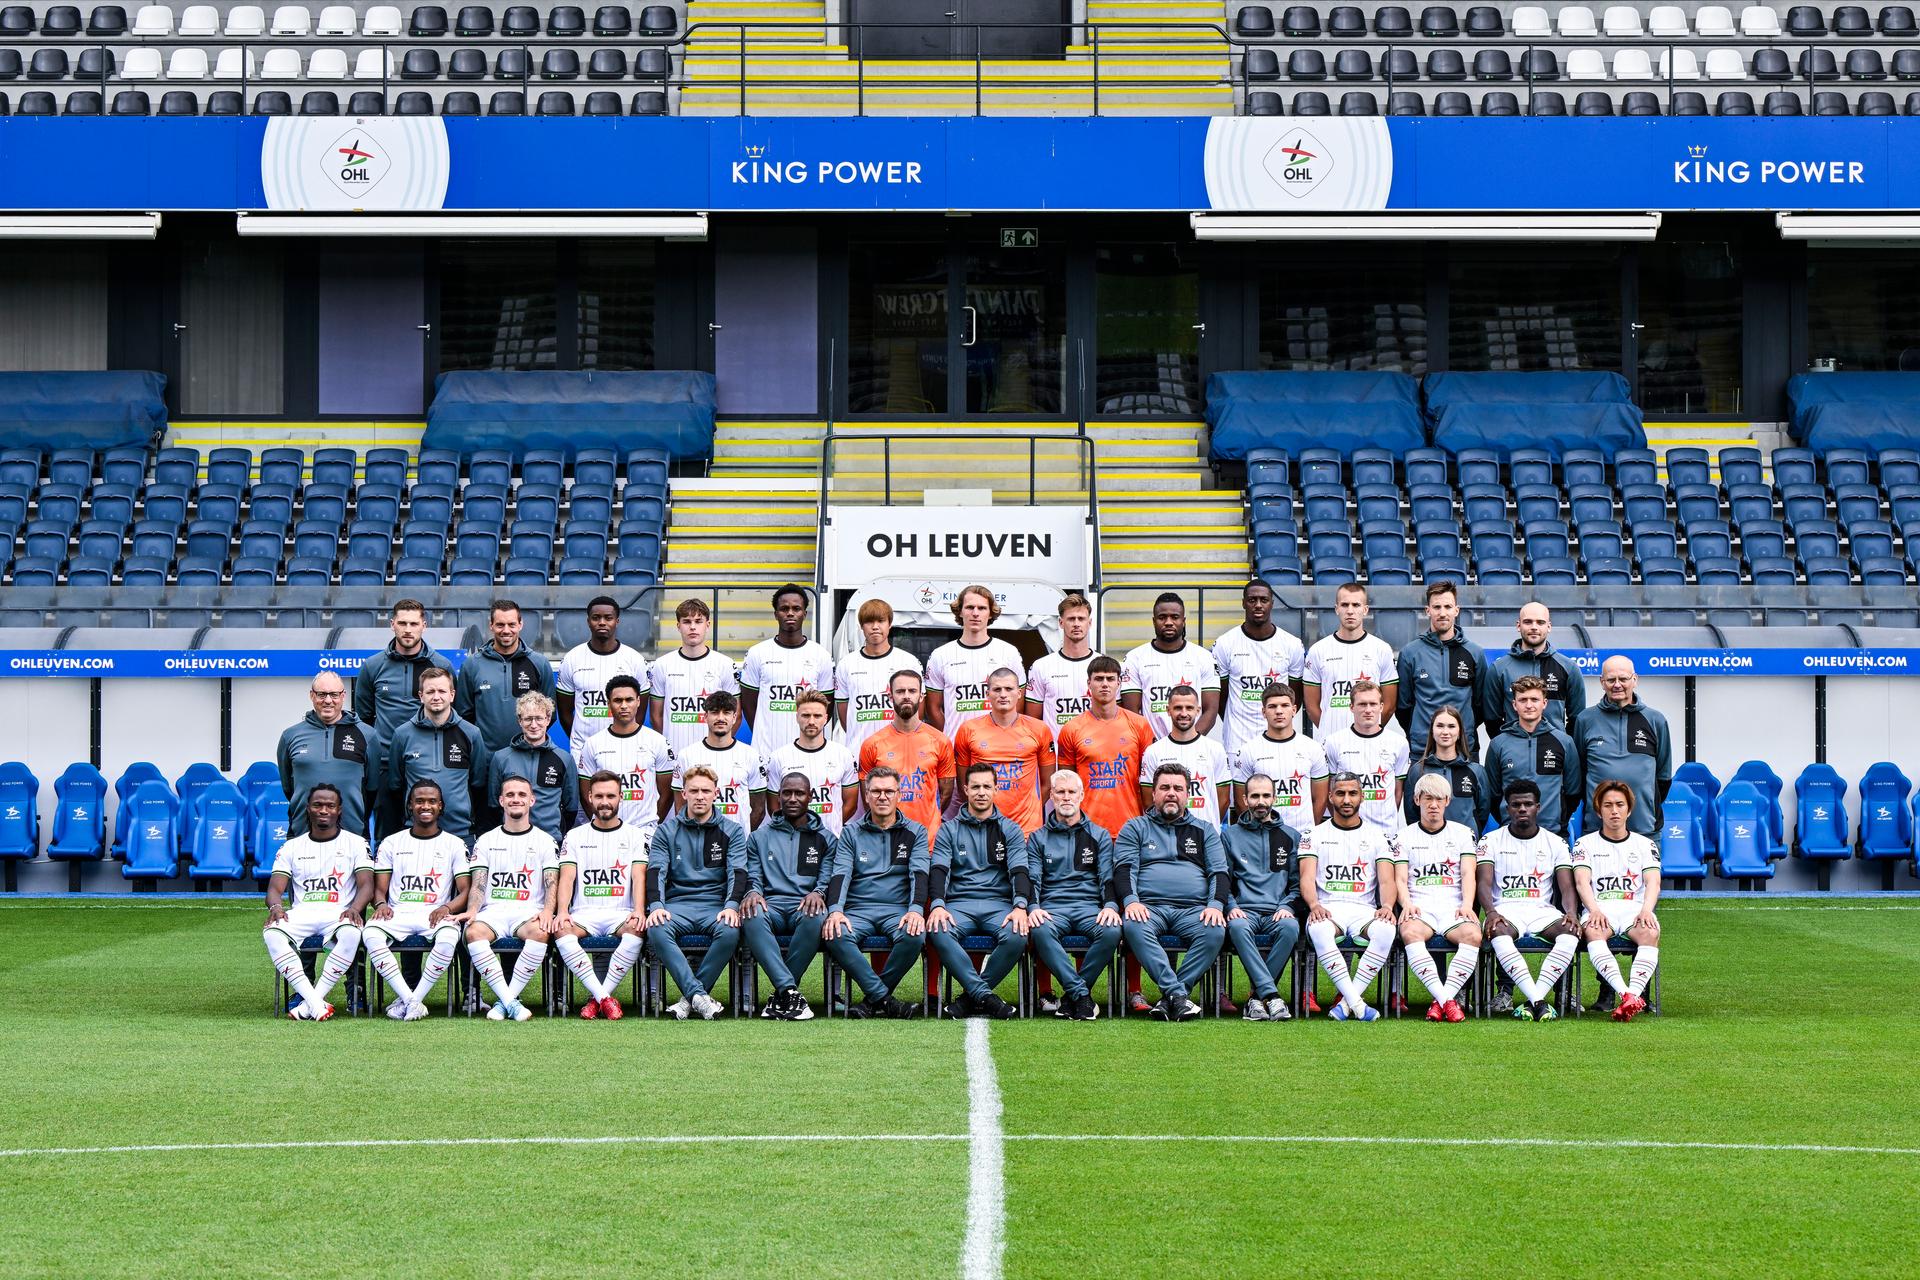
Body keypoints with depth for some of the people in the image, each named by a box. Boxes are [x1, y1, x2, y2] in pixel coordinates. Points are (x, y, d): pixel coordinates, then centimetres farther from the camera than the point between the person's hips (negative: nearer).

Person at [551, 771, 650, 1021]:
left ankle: (597, 997, -26)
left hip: (621, 913, -1)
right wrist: (562, 911, -17)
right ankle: (606, 998, -33)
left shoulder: (635, 836, 11)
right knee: (562, 930, -33)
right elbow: (567, 877, 2)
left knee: (637, 930, -35)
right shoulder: (575, 836, 14)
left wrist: (639, 910, -20)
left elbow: (639, 876, -1)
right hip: (584, 913, 1)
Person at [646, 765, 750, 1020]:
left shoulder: (732, 831, 11)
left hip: (716, 904, 0)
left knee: (730, 931, -35)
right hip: (678, 903, 0)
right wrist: (656, 906, -18)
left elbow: (737, 872, 0)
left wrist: (731, 906, -19)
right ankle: (699, 995, -36)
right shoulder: (667, 831, 12)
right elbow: (656, 871, 1)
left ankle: (691, 997, -23)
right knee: (656, 930, -34)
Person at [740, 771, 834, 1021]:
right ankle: (790, 991, -43)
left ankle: (781, 994, -29)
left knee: (816, 917, -40)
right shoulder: (761, 836, 21)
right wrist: (753, 892, -12)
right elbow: (753, 876, 13)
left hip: (804, 906, 0)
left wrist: (818, 893, -16)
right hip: (771, 904, 0)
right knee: (752, 916, -38)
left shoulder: (825, 838, 19)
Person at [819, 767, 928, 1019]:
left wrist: (915, 909, -21)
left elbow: (919, 873, -2)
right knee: (834, 935, -33)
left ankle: (874, 1000, -18)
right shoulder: (851, 833, 13)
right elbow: (840, 874, 1)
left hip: (898, 908, -1)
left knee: (914, 935, -36)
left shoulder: (915, 832, 12)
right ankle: (885, 999, -28)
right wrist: (835, 910, -18)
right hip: (858, 909, 1)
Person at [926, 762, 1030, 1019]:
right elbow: (938, 870, 1)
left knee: (1017, 936, -34)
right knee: (938, 932, -35)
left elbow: (1019, 870, 1)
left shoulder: (1010, 829, 13)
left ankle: (971, 996, -19)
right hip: (959, 903, 0)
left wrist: (1020, 906, -18)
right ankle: (985, 995, -31)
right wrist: (938, 905, -19)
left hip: (999, 902, 0)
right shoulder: (949, 830, 13)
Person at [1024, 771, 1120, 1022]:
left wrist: (1110, 906, -12)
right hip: (1052, 906, 0)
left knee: (1111, 931, -35)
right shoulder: (1038, 838, 17)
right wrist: (1033, 907, -13)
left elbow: (1108, 877, 9)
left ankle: (1072, 996, -22)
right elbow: (1032, 878, 8)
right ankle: (1082, 994, -32)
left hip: (1090, 906, 1)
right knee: (1040, 931, -37)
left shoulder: (1099, 836, 18)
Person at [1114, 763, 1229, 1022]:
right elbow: (1124, 868, 5)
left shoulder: (1204, 830, 22)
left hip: (1193, 908, 1)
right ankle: (1178, 995, -40)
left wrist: (1216, 905, -6)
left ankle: (1169, 998, -30)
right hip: (1149, 906, -1)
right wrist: (1131, 901, -14)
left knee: (1215, 932, -33)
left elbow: (1219, 871, 13)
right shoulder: (1135, 828, 18)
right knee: (1133, 928, -37)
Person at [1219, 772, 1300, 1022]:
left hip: (1278, 911, 1)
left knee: (1290, 927, -36)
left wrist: (1286, 907, -1)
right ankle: (1271, 995, -42)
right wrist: (1231, 907, -4)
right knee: (1238, 927, -38)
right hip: (1244, 910, -1)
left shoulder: (1289, 836, 18)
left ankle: (1258, 997, -28)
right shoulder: (1230, 835, 15)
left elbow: (1297, 883, 17)